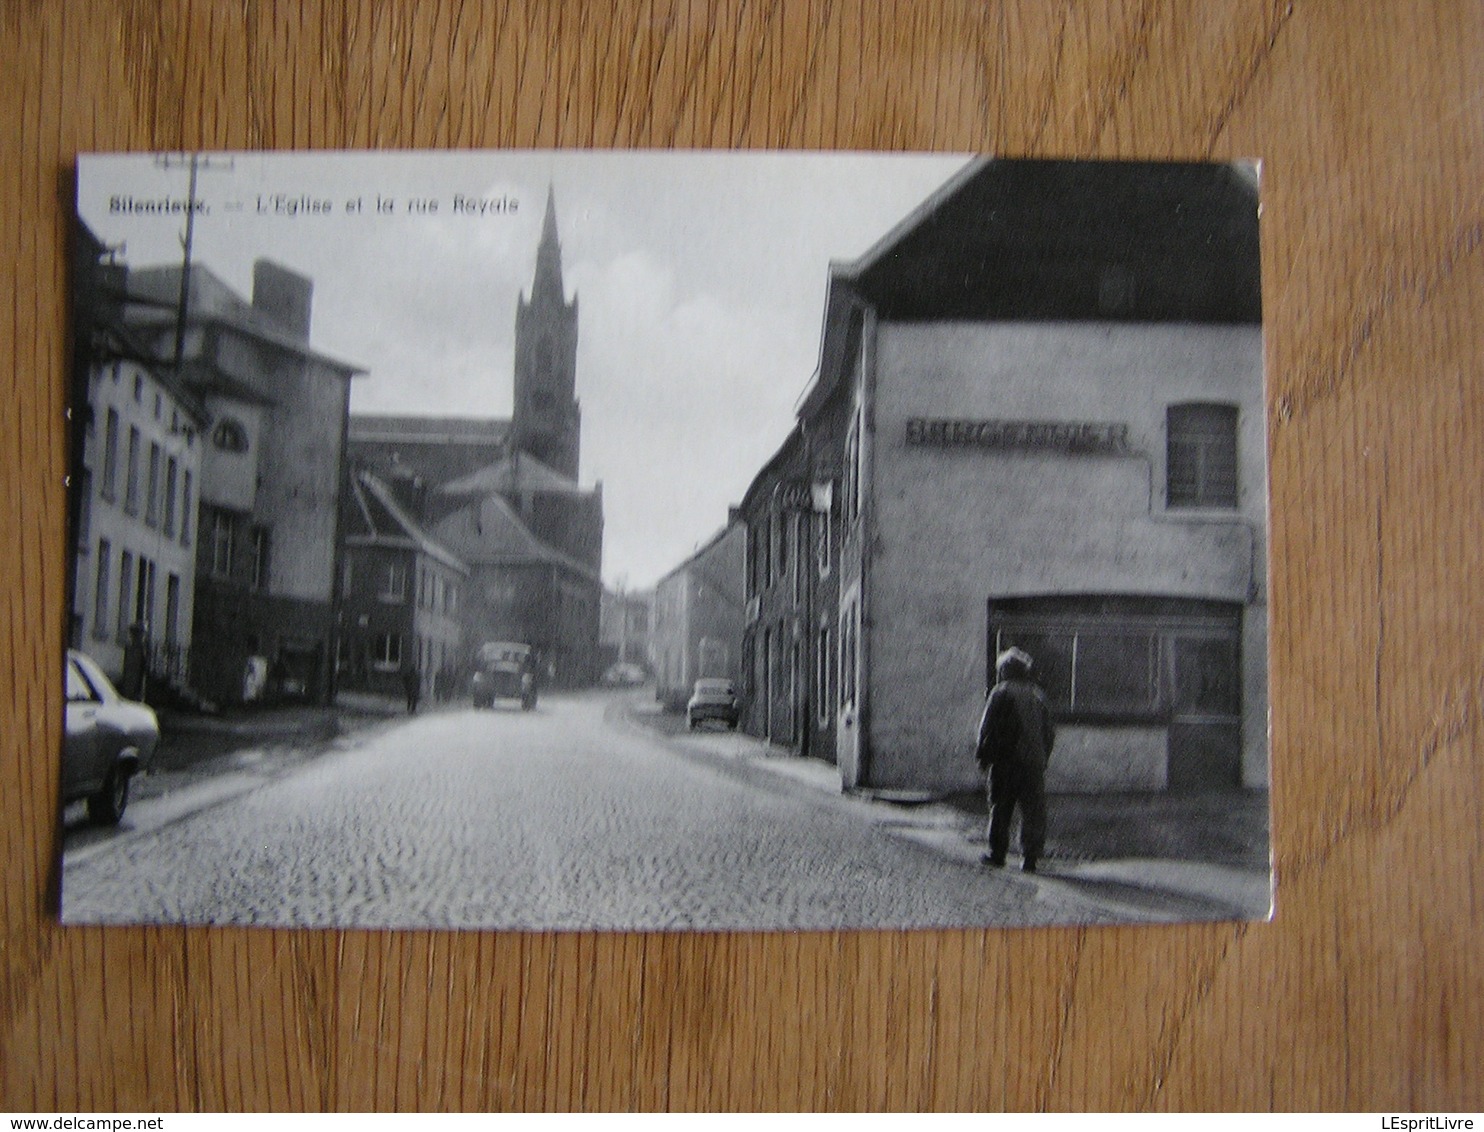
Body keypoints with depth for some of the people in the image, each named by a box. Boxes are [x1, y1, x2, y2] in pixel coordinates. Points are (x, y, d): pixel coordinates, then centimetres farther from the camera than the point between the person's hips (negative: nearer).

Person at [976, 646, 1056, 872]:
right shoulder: (1038, 695, 12)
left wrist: (983, 756, 1)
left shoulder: (1000, 693, -3)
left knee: (1000, 810, 6)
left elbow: (988, 727, -7)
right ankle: (1030, 857, 3)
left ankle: (997, 854, 9)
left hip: (1006, 761, -3)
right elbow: (1049, 732, 15)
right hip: (1035, 762, 4)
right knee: (1033, 811, 5)